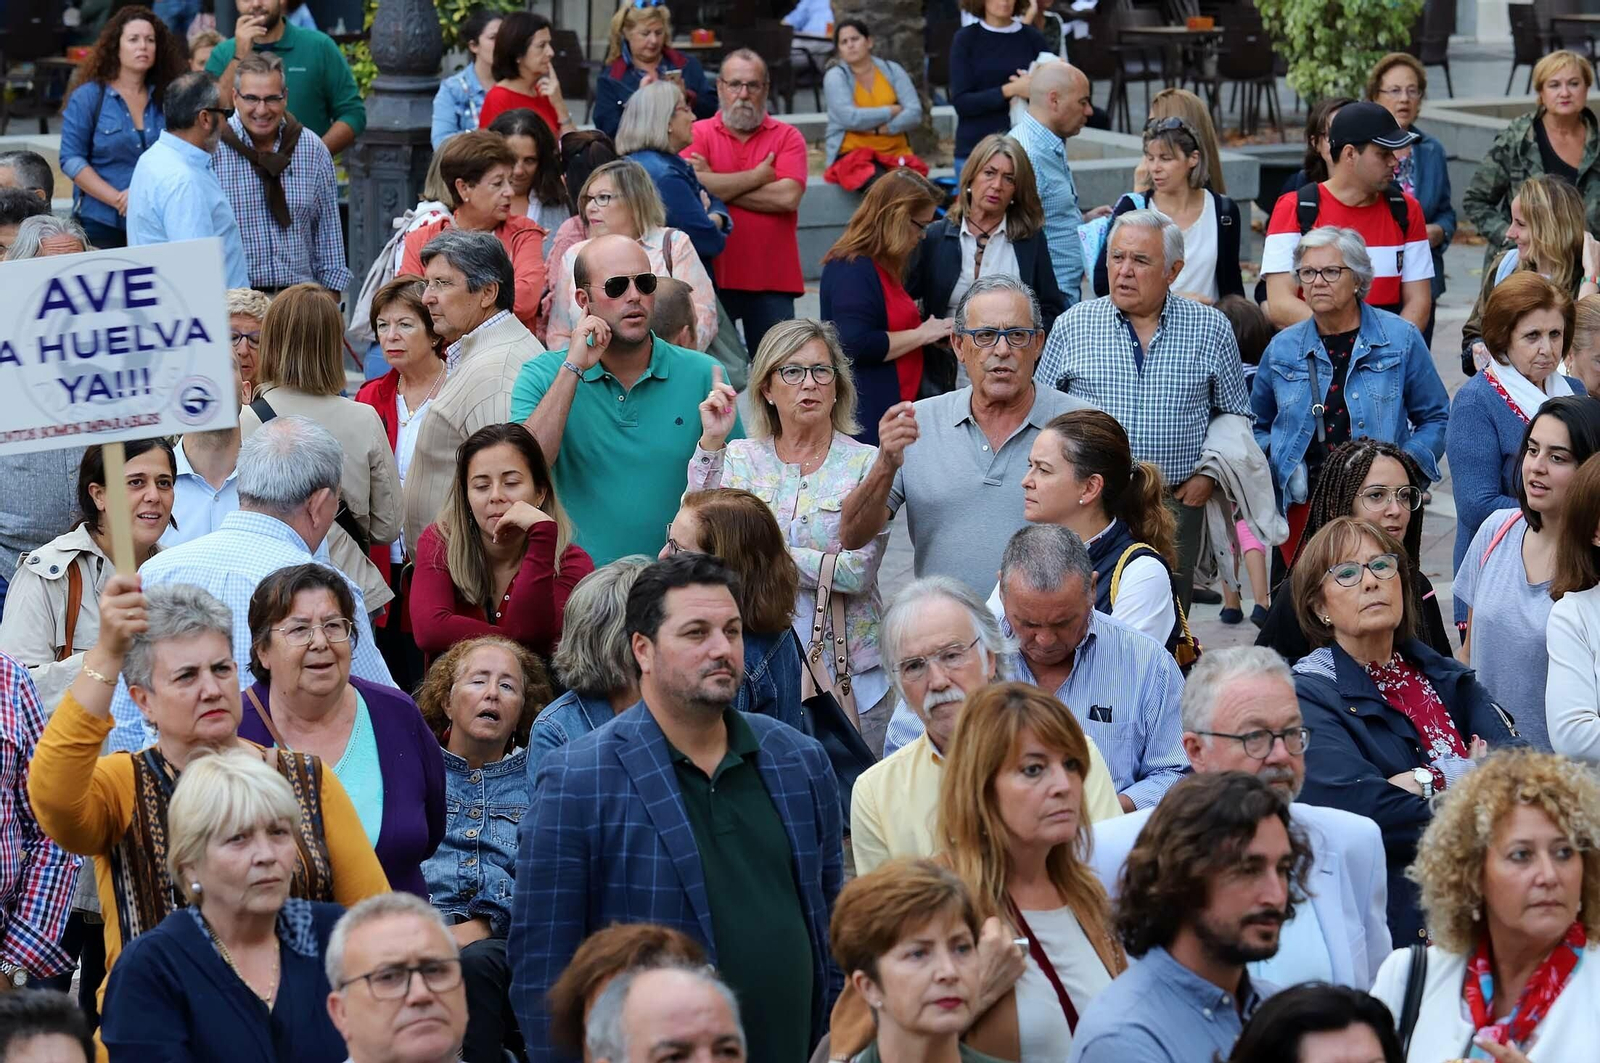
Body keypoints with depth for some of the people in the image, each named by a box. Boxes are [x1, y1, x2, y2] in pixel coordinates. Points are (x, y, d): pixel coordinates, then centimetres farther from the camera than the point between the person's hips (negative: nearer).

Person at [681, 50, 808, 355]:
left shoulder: (787, 137, 6)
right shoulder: (698, 134, 5)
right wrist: (758, 175, -5)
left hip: (772, 283, 0)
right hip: (713, 276, 0)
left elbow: (788, 196, -10)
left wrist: (717, 185, -7)